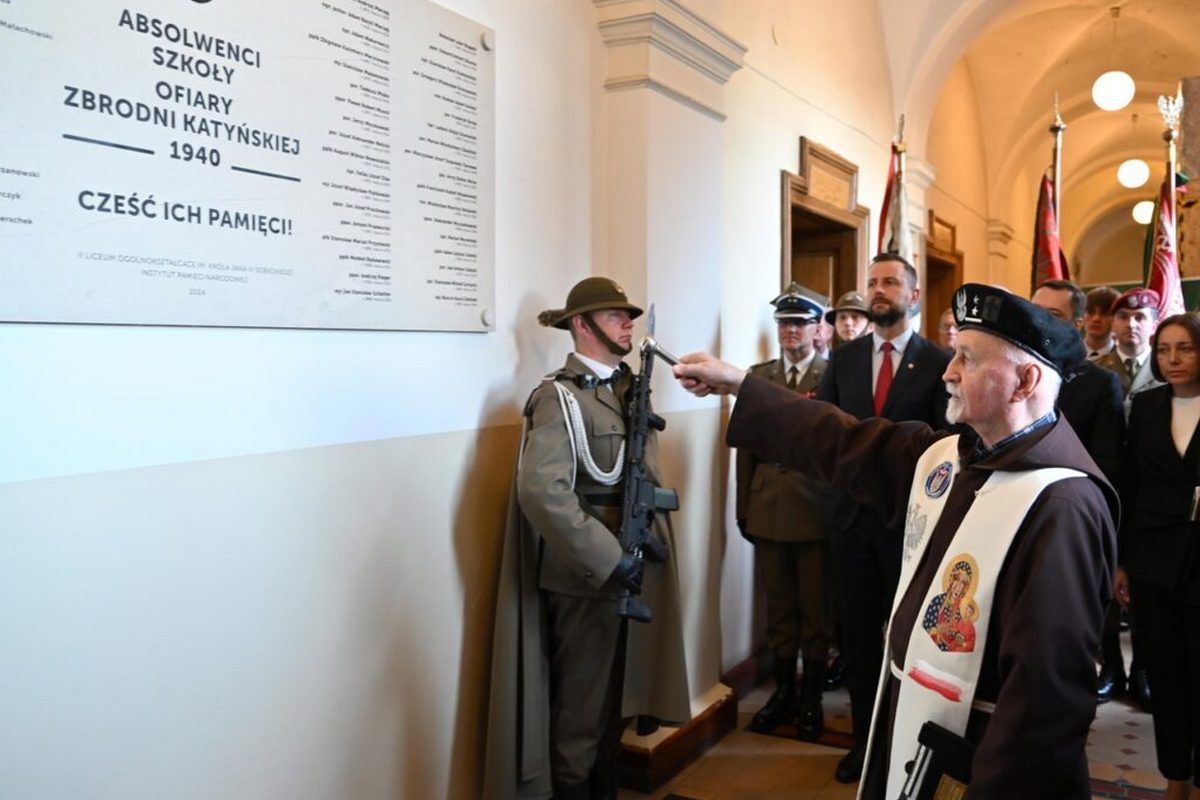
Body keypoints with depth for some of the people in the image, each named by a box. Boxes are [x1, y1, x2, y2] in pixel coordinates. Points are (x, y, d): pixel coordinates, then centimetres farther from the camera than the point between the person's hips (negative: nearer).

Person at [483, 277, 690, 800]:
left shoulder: (626, 388, 11)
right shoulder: (559, 395, -14)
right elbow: (541, 490, -25)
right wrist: (608, 560, -24)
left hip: (630, 570, 8)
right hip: (587, 578, -8)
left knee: (616, 704, 20)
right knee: (580, 711, 6)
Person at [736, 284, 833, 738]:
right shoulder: (758, 376, 8)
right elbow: (747, 446, 7)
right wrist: (744, 509, 5)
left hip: (816, 512, -3)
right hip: (768, 510, 4)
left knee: (816, 608, 8)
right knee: (779, 607, 14)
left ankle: (812, 698, 23)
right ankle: (783, 691, 28)